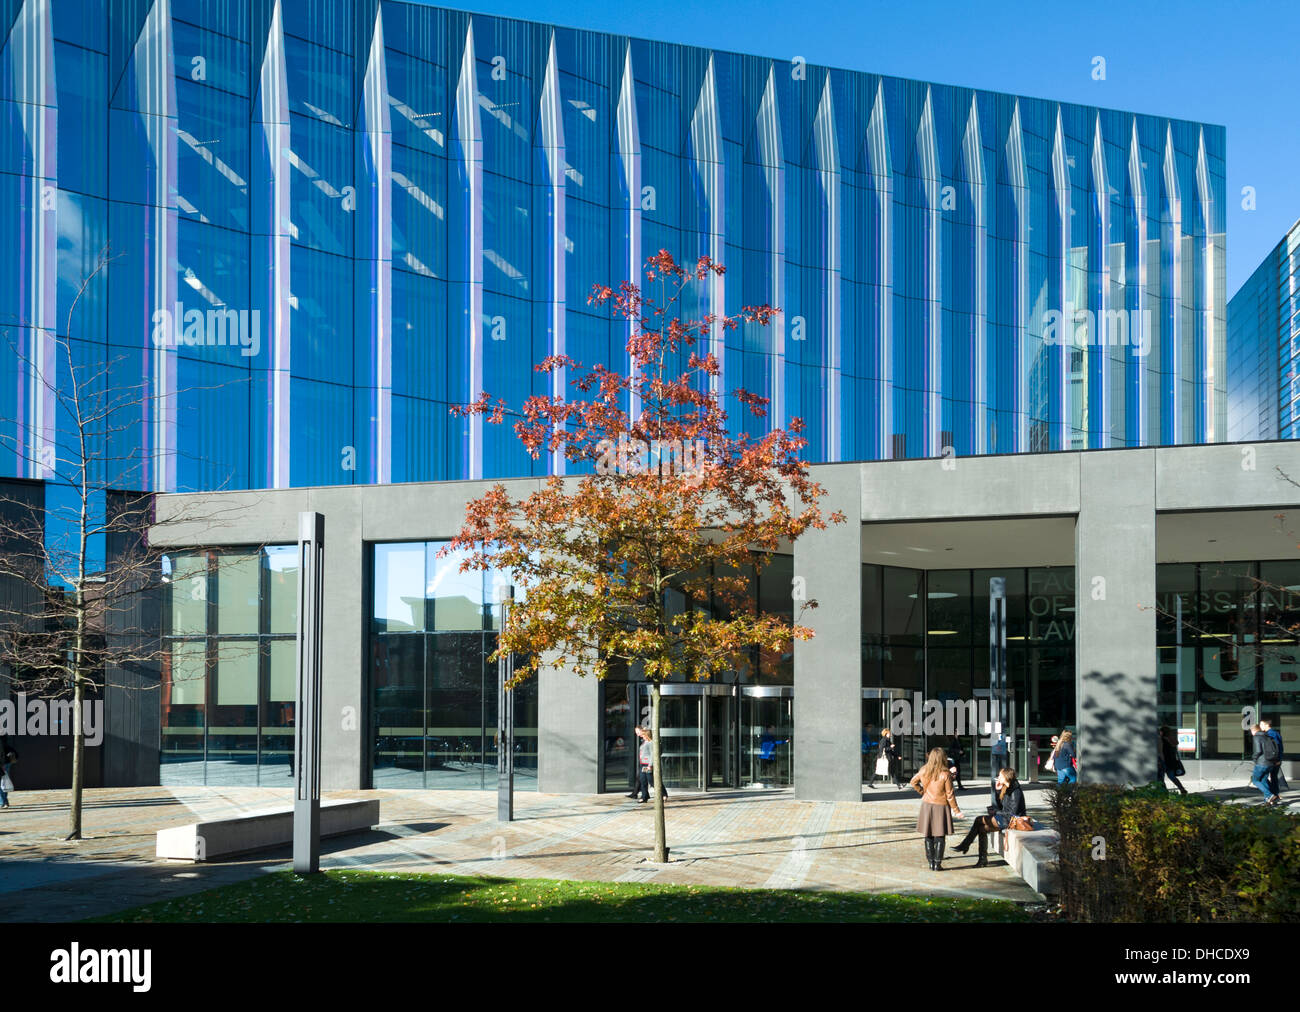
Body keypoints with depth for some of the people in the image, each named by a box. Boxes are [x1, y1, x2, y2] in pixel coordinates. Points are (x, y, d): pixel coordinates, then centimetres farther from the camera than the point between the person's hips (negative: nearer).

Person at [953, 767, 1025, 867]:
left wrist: (996, 812, -10)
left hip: (1012, 820, -9)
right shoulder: (1006, 789, 13)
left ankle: (965, 846, -2)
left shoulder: (1015, 791, -15)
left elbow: (1013, 812, -19)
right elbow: (1001, 806, 16)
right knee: (982, 828, -6)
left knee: (979, 820, -14)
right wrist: (998, 790, 7)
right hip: (1005, 818, 9)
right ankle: (983, 860, -6)